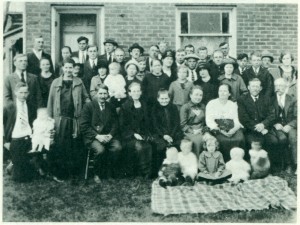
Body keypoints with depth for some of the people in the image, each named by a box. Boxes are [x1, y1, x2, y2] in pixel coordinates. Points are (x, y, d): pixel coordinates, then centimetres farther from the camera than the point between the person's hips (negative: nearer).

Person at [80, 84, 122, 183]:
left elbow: (115, 123, 10)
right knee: (100, 150, -33)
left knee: (117, 148, -27)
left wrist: (110, 135, -10)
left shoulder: (111, 107, 15)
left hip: (108, 136, 3)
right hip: (93, 137, -3)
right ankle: (97, 174, -8)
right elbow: (84, 126, -5)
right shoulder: (88, 106, 3)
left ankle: (111, 173, -8)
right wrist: (97, 136, -15)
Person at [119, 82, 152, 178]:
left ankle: (147, 174, -16)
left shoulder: (144, 105, 17)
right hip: (129, 135, -3)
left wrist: (147, 134, 0)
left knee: (148, 147, -27)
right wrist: (134, 134, -13)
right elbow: (123, 125, -1)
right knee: (139, 146, -31)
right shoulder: (125, 106, 3)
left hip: (143, 135, 3)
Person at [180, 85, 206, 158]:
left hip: (201, 132, 4)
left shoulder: (203, 106, 20)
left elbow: (205, 121, 18)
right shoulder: (185, 107, 4)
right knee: (197, 140, -33)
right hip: (189, 132, -4)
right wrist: (193, 131, -13)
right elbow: (183, 124, -2)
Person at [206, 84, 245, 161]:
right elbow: (209, 121, -2)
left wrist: (234, 129, -15)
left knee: (240, 139, -27)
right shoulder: (211, 103, 10)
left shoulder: (233, 105, 20)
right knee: (224, 140, -31)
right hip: (217, 130, -2)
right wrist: (221, 131, -17)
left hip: (232, 129, 3)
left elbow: (237, 120, 8)